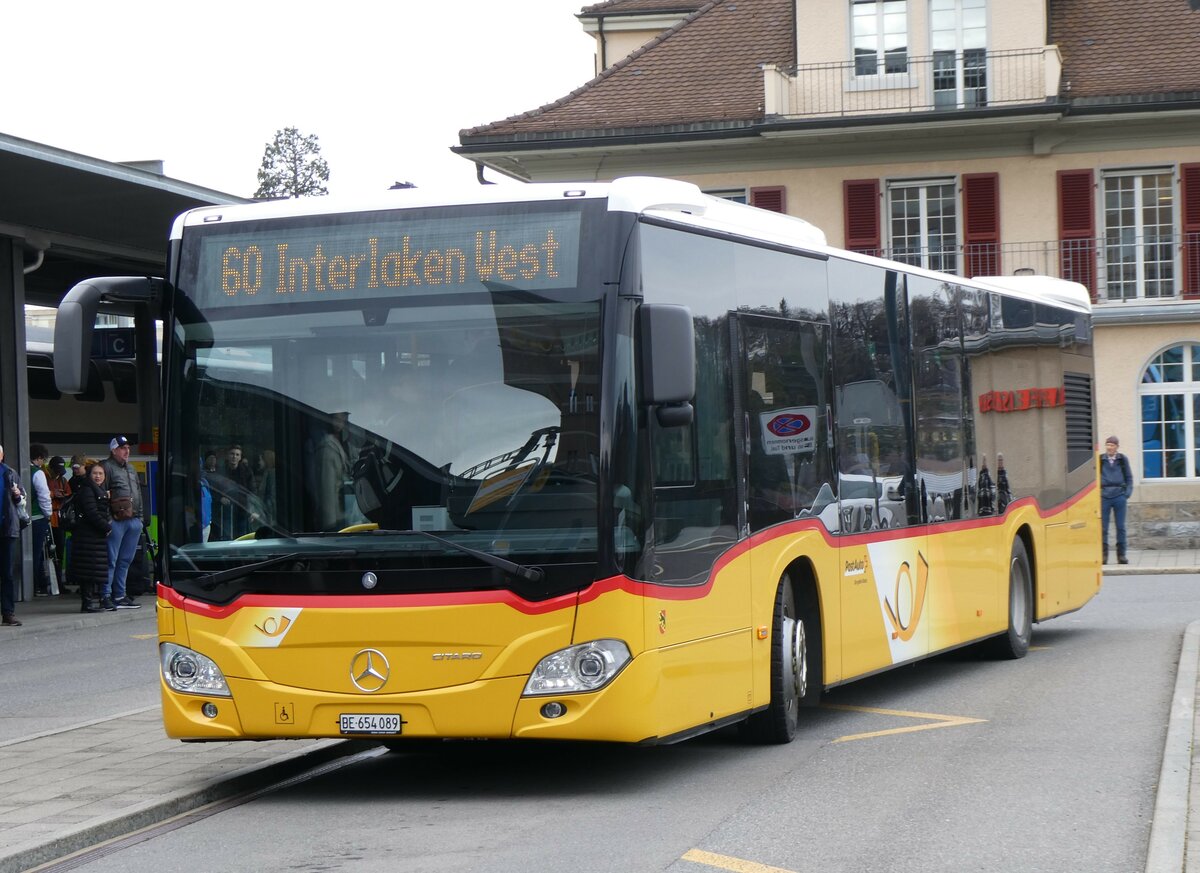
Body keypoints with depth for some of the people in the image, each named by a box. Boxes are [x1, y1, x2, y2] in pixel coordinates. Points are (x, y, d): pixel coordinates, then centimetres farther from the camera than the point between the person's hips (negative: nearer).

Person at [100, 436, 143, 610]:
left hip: (133, 520, 8)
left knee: (125, 560, 11)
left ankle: (119, 595, 17)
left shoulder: (131, 470, 23)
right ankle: (106, 596, -7)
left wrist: (139, 517, 19)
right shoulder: (106, 467, -4)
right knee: (111, 560, -8)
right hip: (116, 521, -8)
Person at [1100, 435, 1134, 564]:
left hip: (1119, 495, 0)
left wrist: (1127, 493, -1)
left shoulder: (1123, 460, 6)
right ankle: (1103, 554, 6)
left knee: (1120, 526, 3)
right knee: (1102, 527, 0)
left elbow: (1129, 478, 10)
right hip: (1104, 496, 0)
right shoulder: (1100, 460, 4)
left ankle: (1121, 555, 9)